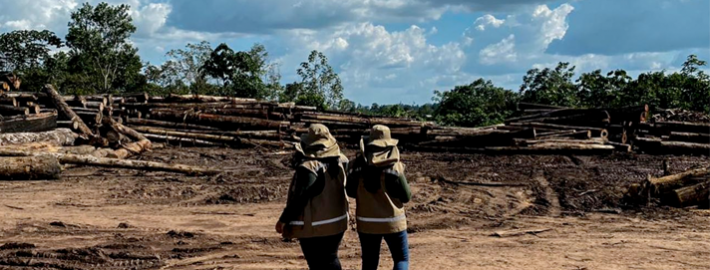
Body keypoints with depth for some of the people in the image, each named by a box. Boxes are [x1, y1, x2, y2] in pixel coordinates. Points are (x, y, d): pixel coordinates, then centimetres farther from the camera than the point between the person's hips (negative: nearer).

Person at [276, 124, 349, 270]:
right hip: (336, 223, 7)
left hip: (313, 227, -7)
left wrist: (284, 219, -12)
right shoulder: (339, 162, -1)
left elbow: (299, 198, -22)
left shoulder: (308, 167, -22)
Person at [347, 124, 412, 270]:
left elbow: (350, 191, 4)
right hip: (392, 222, -3)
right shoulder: (395, 165, -13)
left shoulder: (358, 163, -4)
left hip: (366, 222, 3)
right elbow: (406, 197, -8)